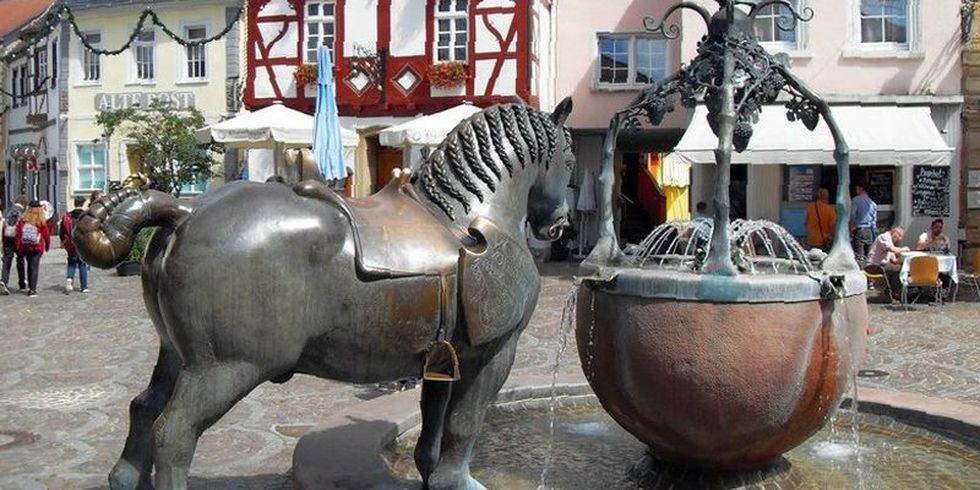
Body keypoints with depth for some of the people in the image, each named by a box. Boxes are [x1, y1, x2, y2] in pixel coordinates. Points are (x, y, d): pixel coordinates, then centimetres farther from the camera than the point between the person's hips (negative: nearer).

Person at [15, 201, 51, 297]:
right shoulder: (41, 221, -8)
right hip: (37, 247, -3)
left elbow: (17, 234, -2)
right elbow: (46, 235, -2)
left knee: (29, 266, 19)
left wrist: (17, 247, 5)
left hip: (25, 247, 3)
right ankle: (32, 289, -5)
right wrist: (47, 245, 14)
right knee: (34, 267, 0)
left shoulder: (23, 220, -1)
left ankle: (30, 286, 23)